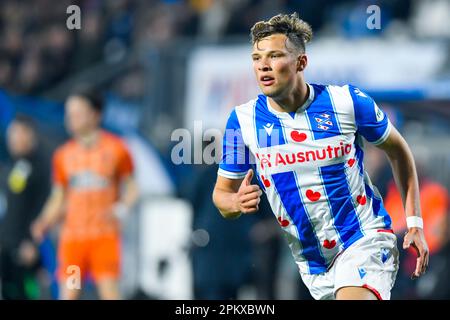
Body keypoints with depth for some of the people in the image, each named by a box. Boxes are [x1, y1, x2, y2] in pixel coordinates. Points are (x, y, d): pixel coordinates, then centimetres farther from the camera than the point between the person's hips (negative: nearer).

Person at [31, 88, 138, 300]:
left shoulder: (115, 149, 0)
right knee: (68, 294, -1)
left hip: (105, 236, -3)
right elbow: (58, 199, 14)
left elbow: (131, 188, 5)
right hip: (72, 235, 3)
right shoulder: (63, 155, 9)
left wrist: (120, 209, -15)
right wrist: (44, 223, -3)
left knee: (109, 291, -11)